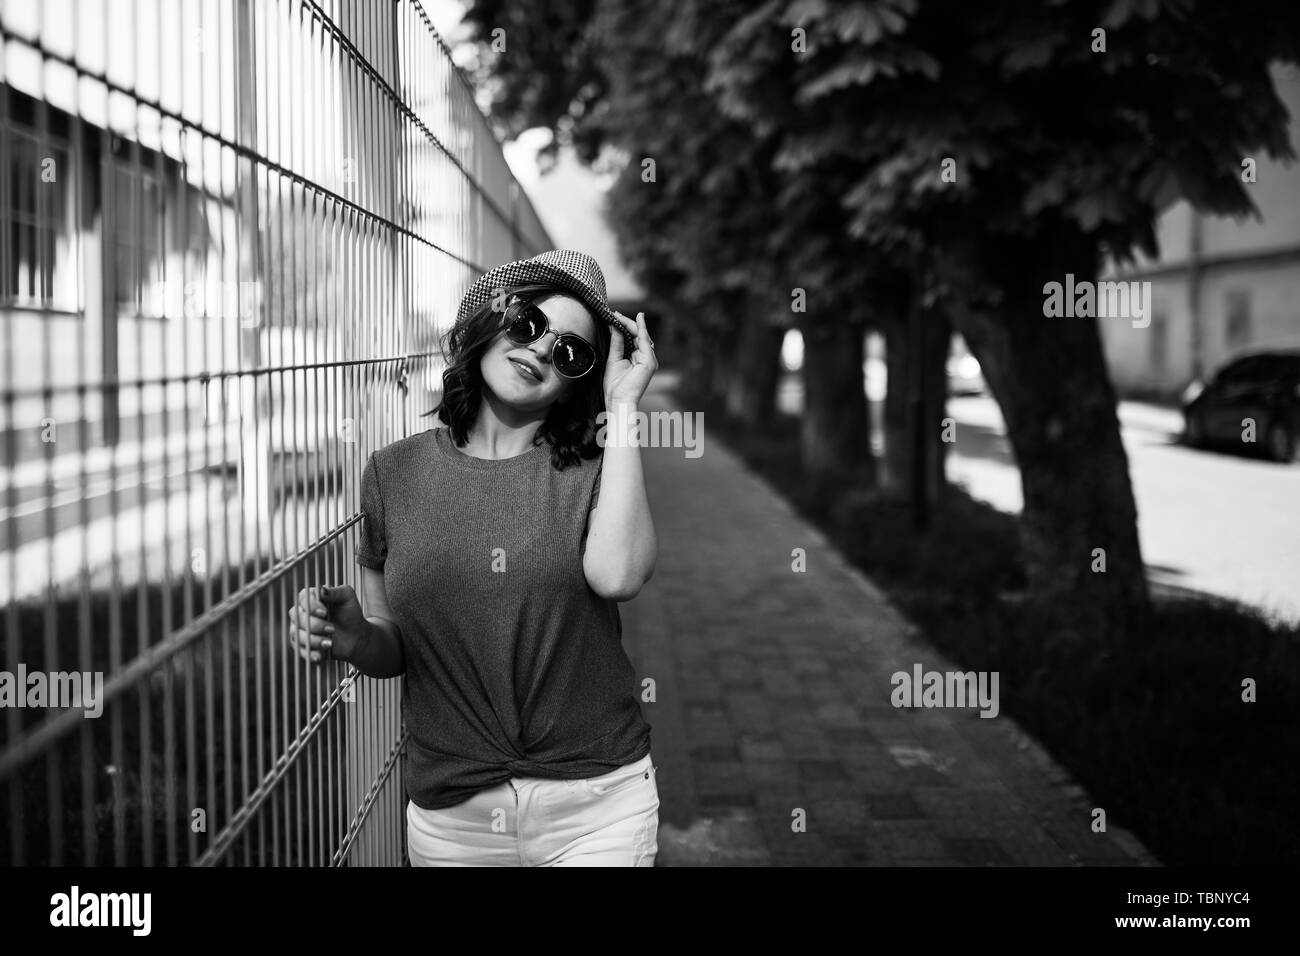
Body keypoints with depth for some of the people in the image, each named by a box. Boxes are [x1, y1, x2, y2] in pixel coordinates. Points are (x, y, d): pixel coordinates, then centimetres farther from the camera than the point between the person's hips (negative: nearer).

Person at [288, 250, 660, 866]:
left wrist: (623, 406, -17)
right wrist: (355, 636, -16)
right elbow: (395, 650, 8)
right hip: (450, 815, 2)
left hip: (597, 805, -1)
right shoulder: (393, 473, 1)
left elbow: (617, 575, -26)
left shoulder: (592, 470, -4)